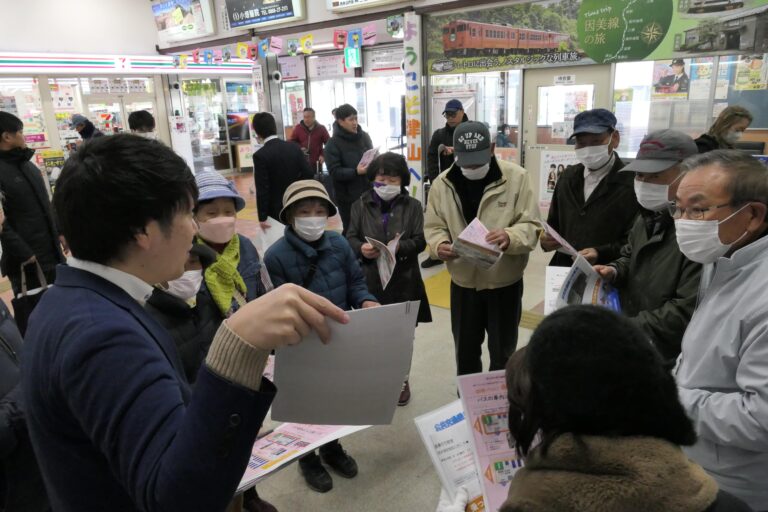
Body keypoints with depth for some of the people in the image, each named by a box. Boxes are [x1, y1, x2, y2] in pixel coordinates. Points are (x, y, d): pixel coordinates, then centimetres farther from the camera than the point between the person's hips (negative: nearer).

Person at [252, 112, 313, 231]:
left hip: (277, 210, -5)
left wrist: (262, 217, -11)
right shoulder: (294, 148, 0)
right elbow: (308, 175, 0)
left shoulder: (260, 155, -16)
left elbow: (262, 190, -17)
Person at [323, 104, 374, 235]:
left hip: (367, 192, 4)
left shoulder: (364, 136, 6)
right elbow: (334, 171, -14)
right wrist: (356, 172, -28)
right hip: (347, 196, -4)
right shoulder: (333, 143, -8)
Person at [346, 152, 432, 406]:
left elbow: (420, 240, -5)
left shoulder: (412, 206, 1)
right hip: (370, 279, 1)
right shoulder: (361, 205, 4)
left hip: (403, 280, 0)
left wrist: (401, 247, -24)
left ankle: (401, 380, 31)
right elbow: (351, 237, 2)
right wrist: (361, 248, -20)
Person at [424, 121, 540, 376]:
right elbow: (434, 227, 1)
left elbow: (532, 226, -12)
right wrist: (440, 245, -22)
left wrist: (511, 237, -34)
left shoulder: (516, 177, -11)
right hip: (463, 282, 2)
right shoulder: (442, 183, -4)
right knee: (465, 350, 19)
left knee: (503, 351, 15)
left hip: (505, 281, -2)